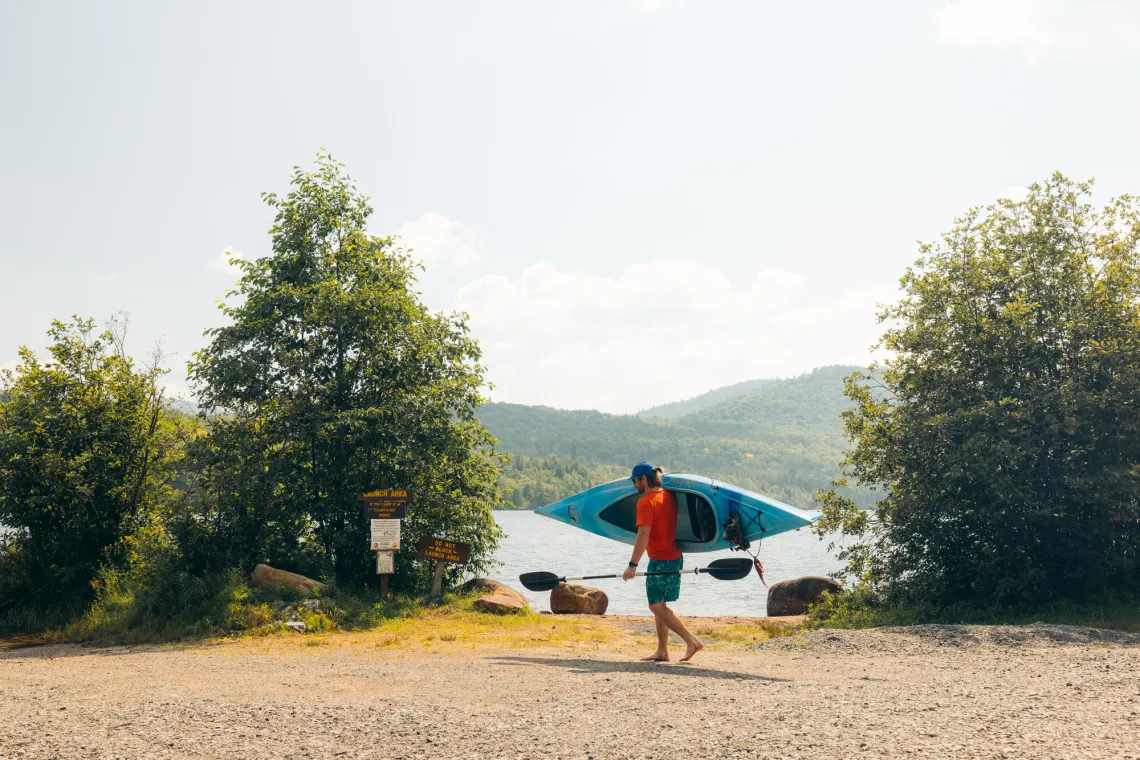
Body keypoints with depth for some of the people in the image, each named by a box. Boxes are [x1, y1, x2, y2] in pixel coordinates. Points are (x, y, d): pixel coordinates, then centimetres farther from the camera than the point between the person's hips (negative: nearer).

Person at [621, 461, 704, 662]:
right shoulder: (669, 496, 10)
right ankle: (662, 651, 14)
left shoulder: (645, 502, -16)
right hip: (675, 557, 9)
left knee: (657, 606, -4)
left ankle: (692, 641, -7)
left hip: (660, 561, -9)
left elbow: (643, 535, -23)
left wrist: (633, 564, -25)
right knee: (659, 605, 13)